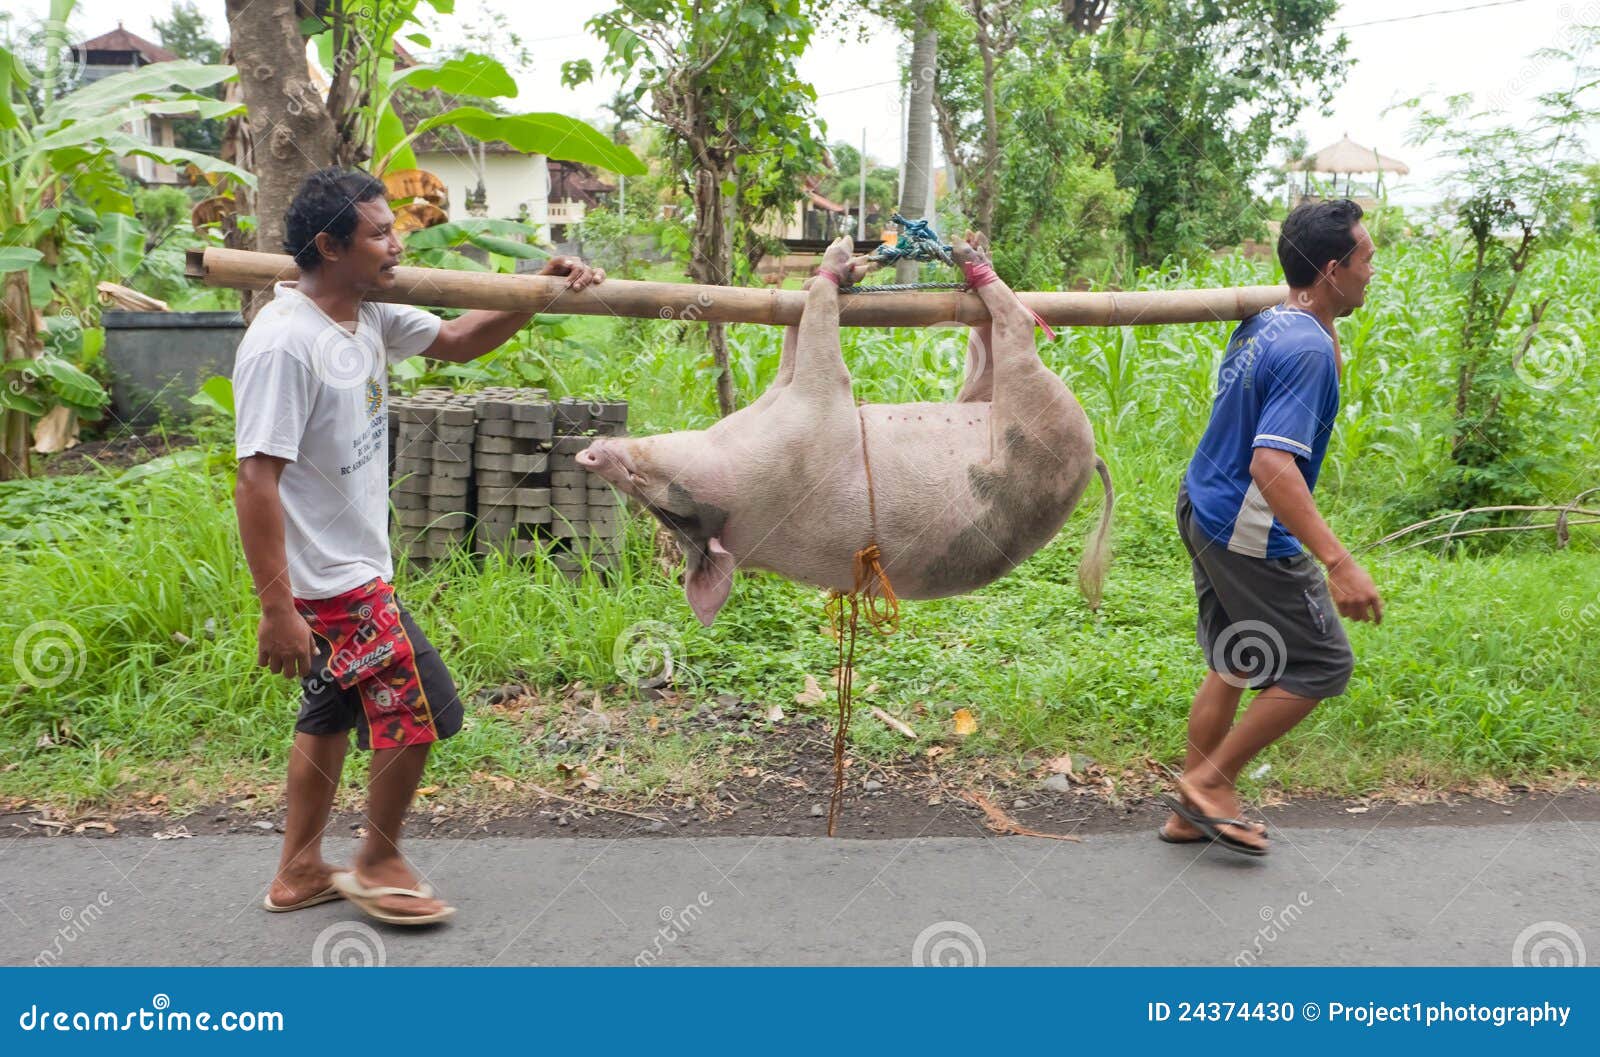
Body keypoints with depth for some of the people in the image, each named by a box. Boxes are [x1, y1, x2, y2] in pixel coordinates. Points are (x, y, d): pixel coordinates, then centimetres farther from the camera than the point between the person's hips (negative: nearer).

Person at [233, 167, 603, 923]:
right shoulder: (284, 344, -23)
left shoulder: (369, 317, 4)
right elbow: (256, 478, -26)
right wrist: (277, 610, -27)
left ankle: (300, 872, 35)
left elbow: (458, 343, 18)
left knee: (331, 714, 19)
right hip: (329, 581, -9)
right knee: (418, 707, -1)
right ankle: (379, 865, 20)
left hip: (355, 569, 9)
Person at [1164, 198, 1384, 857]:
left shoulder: (1263, 323, 7)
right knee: (1322, 664, 3)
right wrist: (1337, 562, -37)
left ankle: (1191, 813, 26)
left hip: (1205, 511, 10)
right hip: (1250, 536, -10)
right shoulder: (1305, 348, -23)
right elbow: (1272, 464, -34)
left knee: (1235, 666, 18)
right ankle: (1210, 781, 10)